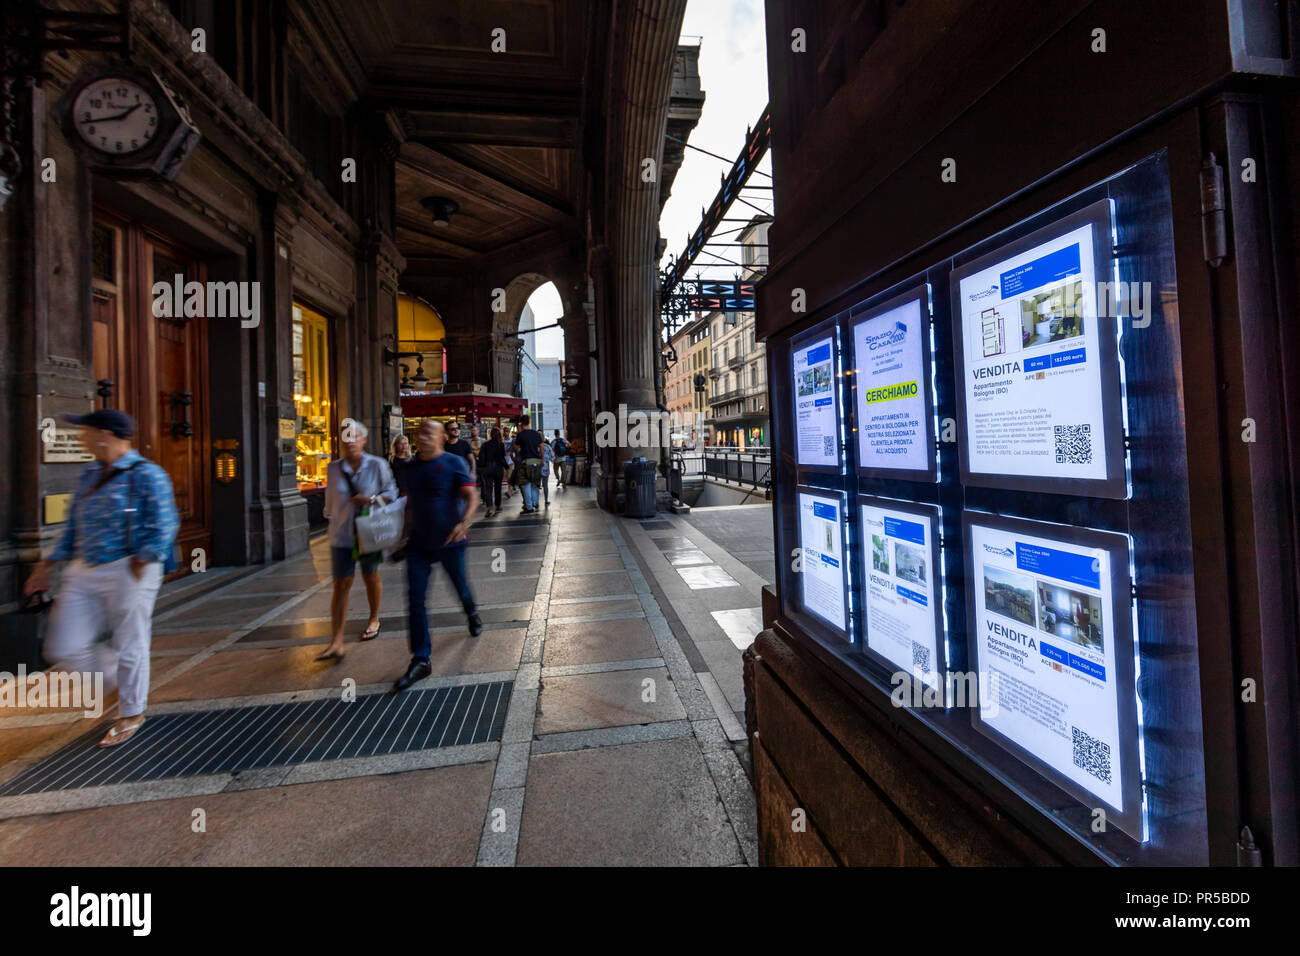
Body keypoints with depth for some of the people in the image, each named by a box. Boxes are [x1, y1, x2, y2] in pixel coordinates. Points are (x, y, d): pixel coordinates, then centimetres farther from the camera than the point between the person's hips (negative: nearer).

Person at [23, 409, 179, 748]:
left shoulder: (145, 474, -12)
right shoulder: (89, 475, 13)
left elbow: (163, 525, -16)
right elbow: (74, 526, 20)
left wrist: (138, 568, -18)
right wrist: (47, 565, 19)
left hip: (127, 571, -8)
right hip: (84, 573, 8)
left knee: (130, 645, 4)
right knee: (65, 647, 7)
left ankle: (132, 714, 21)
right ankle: (120, 682, 32)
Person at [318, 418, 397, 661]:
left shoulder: (377, 465, -5)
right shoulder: (334, 468, 1)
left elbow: (391, 492, -1)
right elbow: (330, 500, 14)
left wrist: (371, 499, -18)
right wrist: (332, 518, 18)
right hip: (342, 535, 1)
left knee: (371, 577, 15)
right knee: (341, 585, -2)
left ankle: (374, 620, 38)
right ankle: (336, 643, -1)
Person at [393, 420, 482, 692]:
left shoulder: (454, 463, -8)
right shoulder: (412, 467, 10)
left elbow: (472, 496, -17)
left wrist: (464, 523, -34)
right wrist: (405, 532, 15)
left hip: (449, 540, -4)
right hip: (418, 542, 4)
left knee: (460, 586, 15)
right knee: (415, 598, -2)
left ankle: (472, 615, 50)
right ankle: (421, 660, 4)